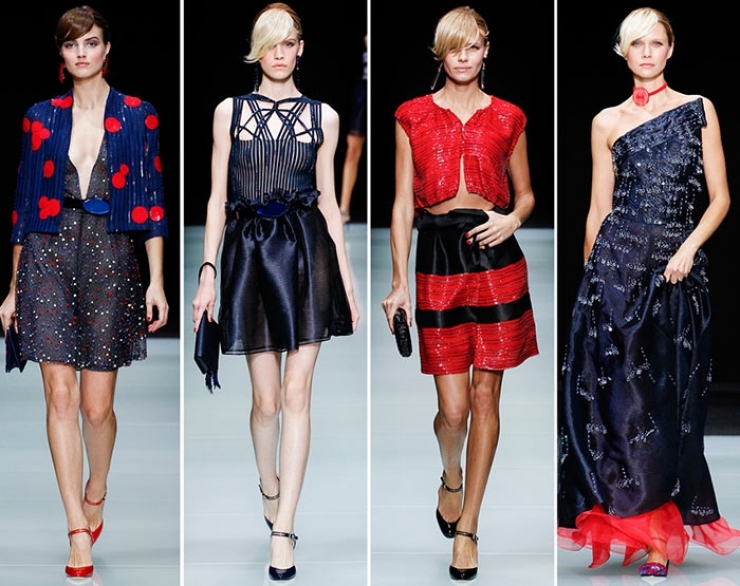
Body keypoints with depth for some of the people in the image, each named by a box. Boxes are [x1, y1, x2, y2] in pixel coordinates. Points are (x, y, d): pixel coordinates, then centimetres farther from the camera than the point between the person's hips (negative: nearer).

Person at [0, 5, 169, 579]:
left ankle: (95, 494, 30)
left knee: (97, 405, -1)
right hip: (49, 257, 1)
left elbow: (152, 201, 3)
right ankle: (79, 533, -1)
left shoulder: (137, 116, 4)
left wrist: (156, 281, -3)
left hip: (110, 260, -1)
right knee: (60, 396, -5)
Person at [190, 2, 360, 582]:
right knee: (267, 397, 3)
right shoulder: (230, 111, 8)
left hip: (307, 250, 0)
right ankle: (270, 487, 31)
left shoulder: (323, 116, 8)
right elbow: (217, 198, 7)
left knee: (297, 392, -7)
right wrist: (208, 269, -1)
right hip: (250, 251, 0)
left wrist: (346, 276, 8)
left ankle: (282, 528, -7)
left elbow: (328, 199, 11)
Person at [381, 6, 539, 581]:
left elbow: (525, 193, 16)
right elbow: (403, 204, 5)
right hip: (437, 257, -1)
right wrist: (399, 282, 0)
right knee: (453, 406, -4)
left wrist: (513, 219, -7)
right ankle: (451, 476, 31)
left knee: (486, 395, 2)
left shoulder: (507, 118, 8)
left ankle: (467, 526, 14)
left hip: (496, 256, 1)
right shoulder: (413, 117, 6)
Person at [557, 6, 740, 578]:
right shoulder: (607, 123, 10)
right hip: (618, 266, 0)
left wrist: (689, 248, -10)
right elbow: (599, 209, 10)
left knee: (669, 398, 0)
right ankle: (651, 530, 0)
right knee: (622, 395, -5)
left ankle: (662, 534, 3)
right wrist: (590, 273, 6)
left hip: (678, 272, 0)